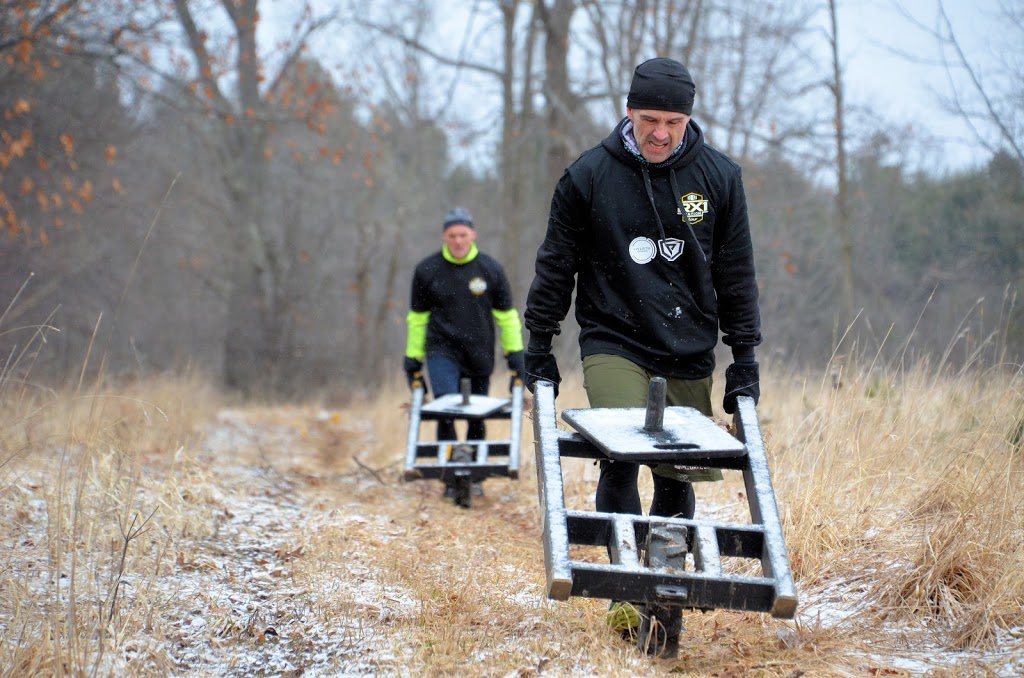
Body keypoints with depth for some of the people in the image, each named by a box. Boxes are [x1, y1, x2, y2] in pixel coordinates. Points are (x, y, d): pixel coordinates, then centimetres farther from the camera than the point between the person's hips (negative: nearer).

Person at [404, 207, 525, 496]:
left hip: (480, 354, 2)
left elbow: (506, 315, 8)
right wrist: (412, 358, 9)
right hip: (442, 352, -2)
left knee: (477, 418, 9)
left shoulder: (491, 269, 0)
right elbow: (417, 318, 8)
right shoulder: (426, 271, -2)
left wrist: (515, 354, 6)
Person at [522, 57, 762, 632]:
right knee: (621, 460, -18)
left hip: (689, 353, 2)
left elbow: (737, 274, 8)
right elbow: (556, 266, 5)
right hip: (612, 343, -2)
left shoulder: (719, 176, 1)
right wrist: (539, 347, 4)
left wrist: (745, 358, 5)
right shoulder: (588, 176, -4)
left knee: (677, 476, 4)